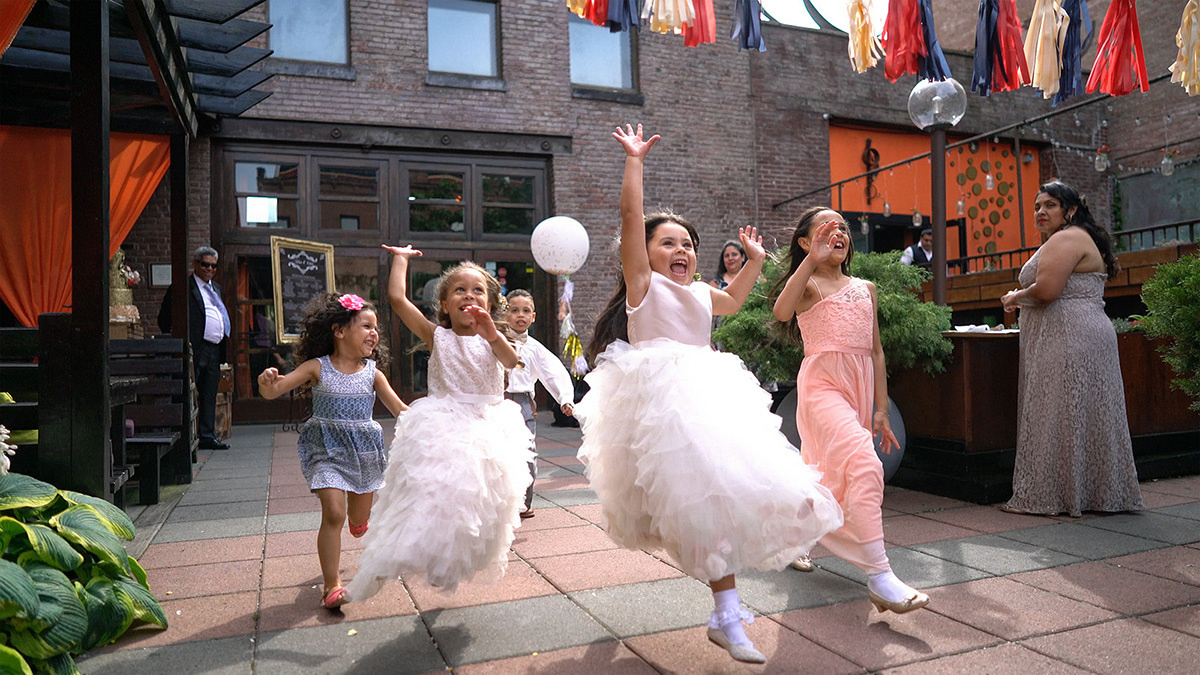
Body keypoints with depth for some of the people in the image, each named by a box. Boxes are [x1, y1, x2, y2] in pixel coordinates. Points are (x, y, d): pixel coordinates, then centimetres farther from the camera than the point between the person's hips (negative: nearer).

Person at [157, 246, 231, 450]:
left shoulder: (216, 288, 21)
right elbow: (165, 319, -5)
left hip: (214, 350, 7)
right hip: (195, 350, -7)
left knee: (210, 396, 11)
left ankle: (208, 436, 16)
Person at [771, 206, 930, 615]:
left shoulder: (865, 289, 16)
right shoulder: (807, 283, -1)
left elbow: (875, 351, 16)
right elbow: (781, 311, -26)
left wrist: (881, 409, 12)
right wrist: (812, 259, -26)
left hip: (859, 386, 7)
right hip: (822, 384, -7)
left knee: (831, 474, 13)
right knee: (864, 463, -24)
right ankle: (879, 576, -24)